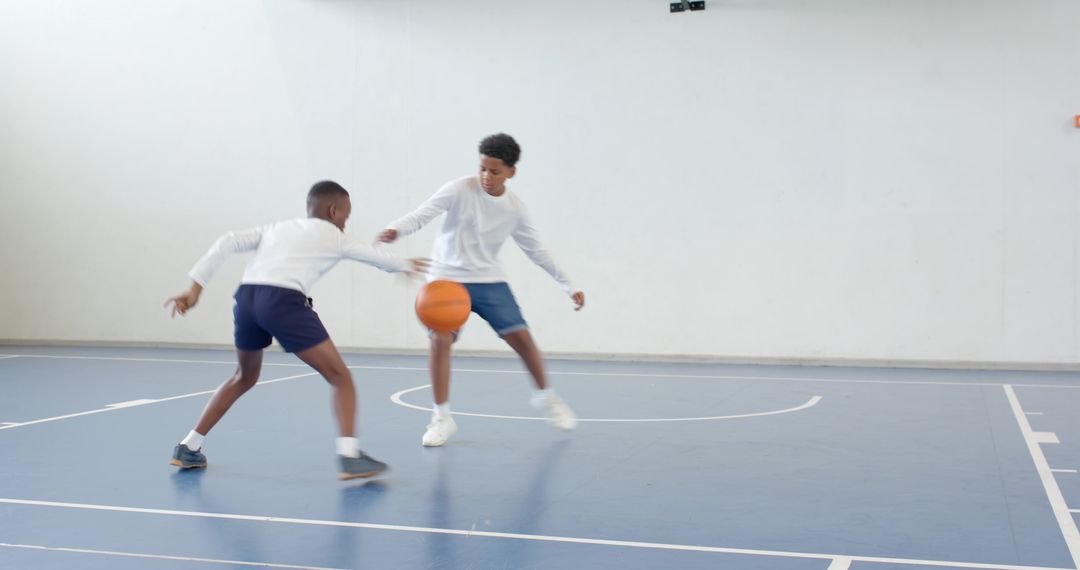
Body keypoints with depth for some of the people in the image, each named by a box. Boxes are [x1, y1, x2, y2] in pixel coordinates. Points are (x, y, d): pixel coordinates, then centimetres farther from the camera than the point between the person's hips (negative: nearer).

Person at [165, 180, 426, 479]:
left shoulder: (276, 228, 30)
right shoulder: (334, 236, 20)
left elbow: (227, 242, 15)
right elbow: (376, 257, 37)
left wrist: (195, 288, 11)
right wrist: (406, 265, 57)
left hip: (246, 297, 6)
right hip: (283, 301, -5)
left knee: (244, 378, 29)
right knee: (340, 377, 4)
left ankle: (188, 448, 29)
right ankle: (349, 455, -11)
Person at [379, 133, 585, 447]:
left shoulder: (515, 208, -3)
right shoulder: (459, 190, -14)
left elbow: (536, 250, 8)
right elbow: (422, 214, -24)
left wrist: (569, 286, 9)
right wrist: (396, 230, -46)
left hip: (489, 280, 3)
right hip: (448, 278, -2)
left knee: (521, 336, -3)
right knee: (440, 339, -17)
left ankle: (545, 396, 23)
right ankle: (442, 418, -2)